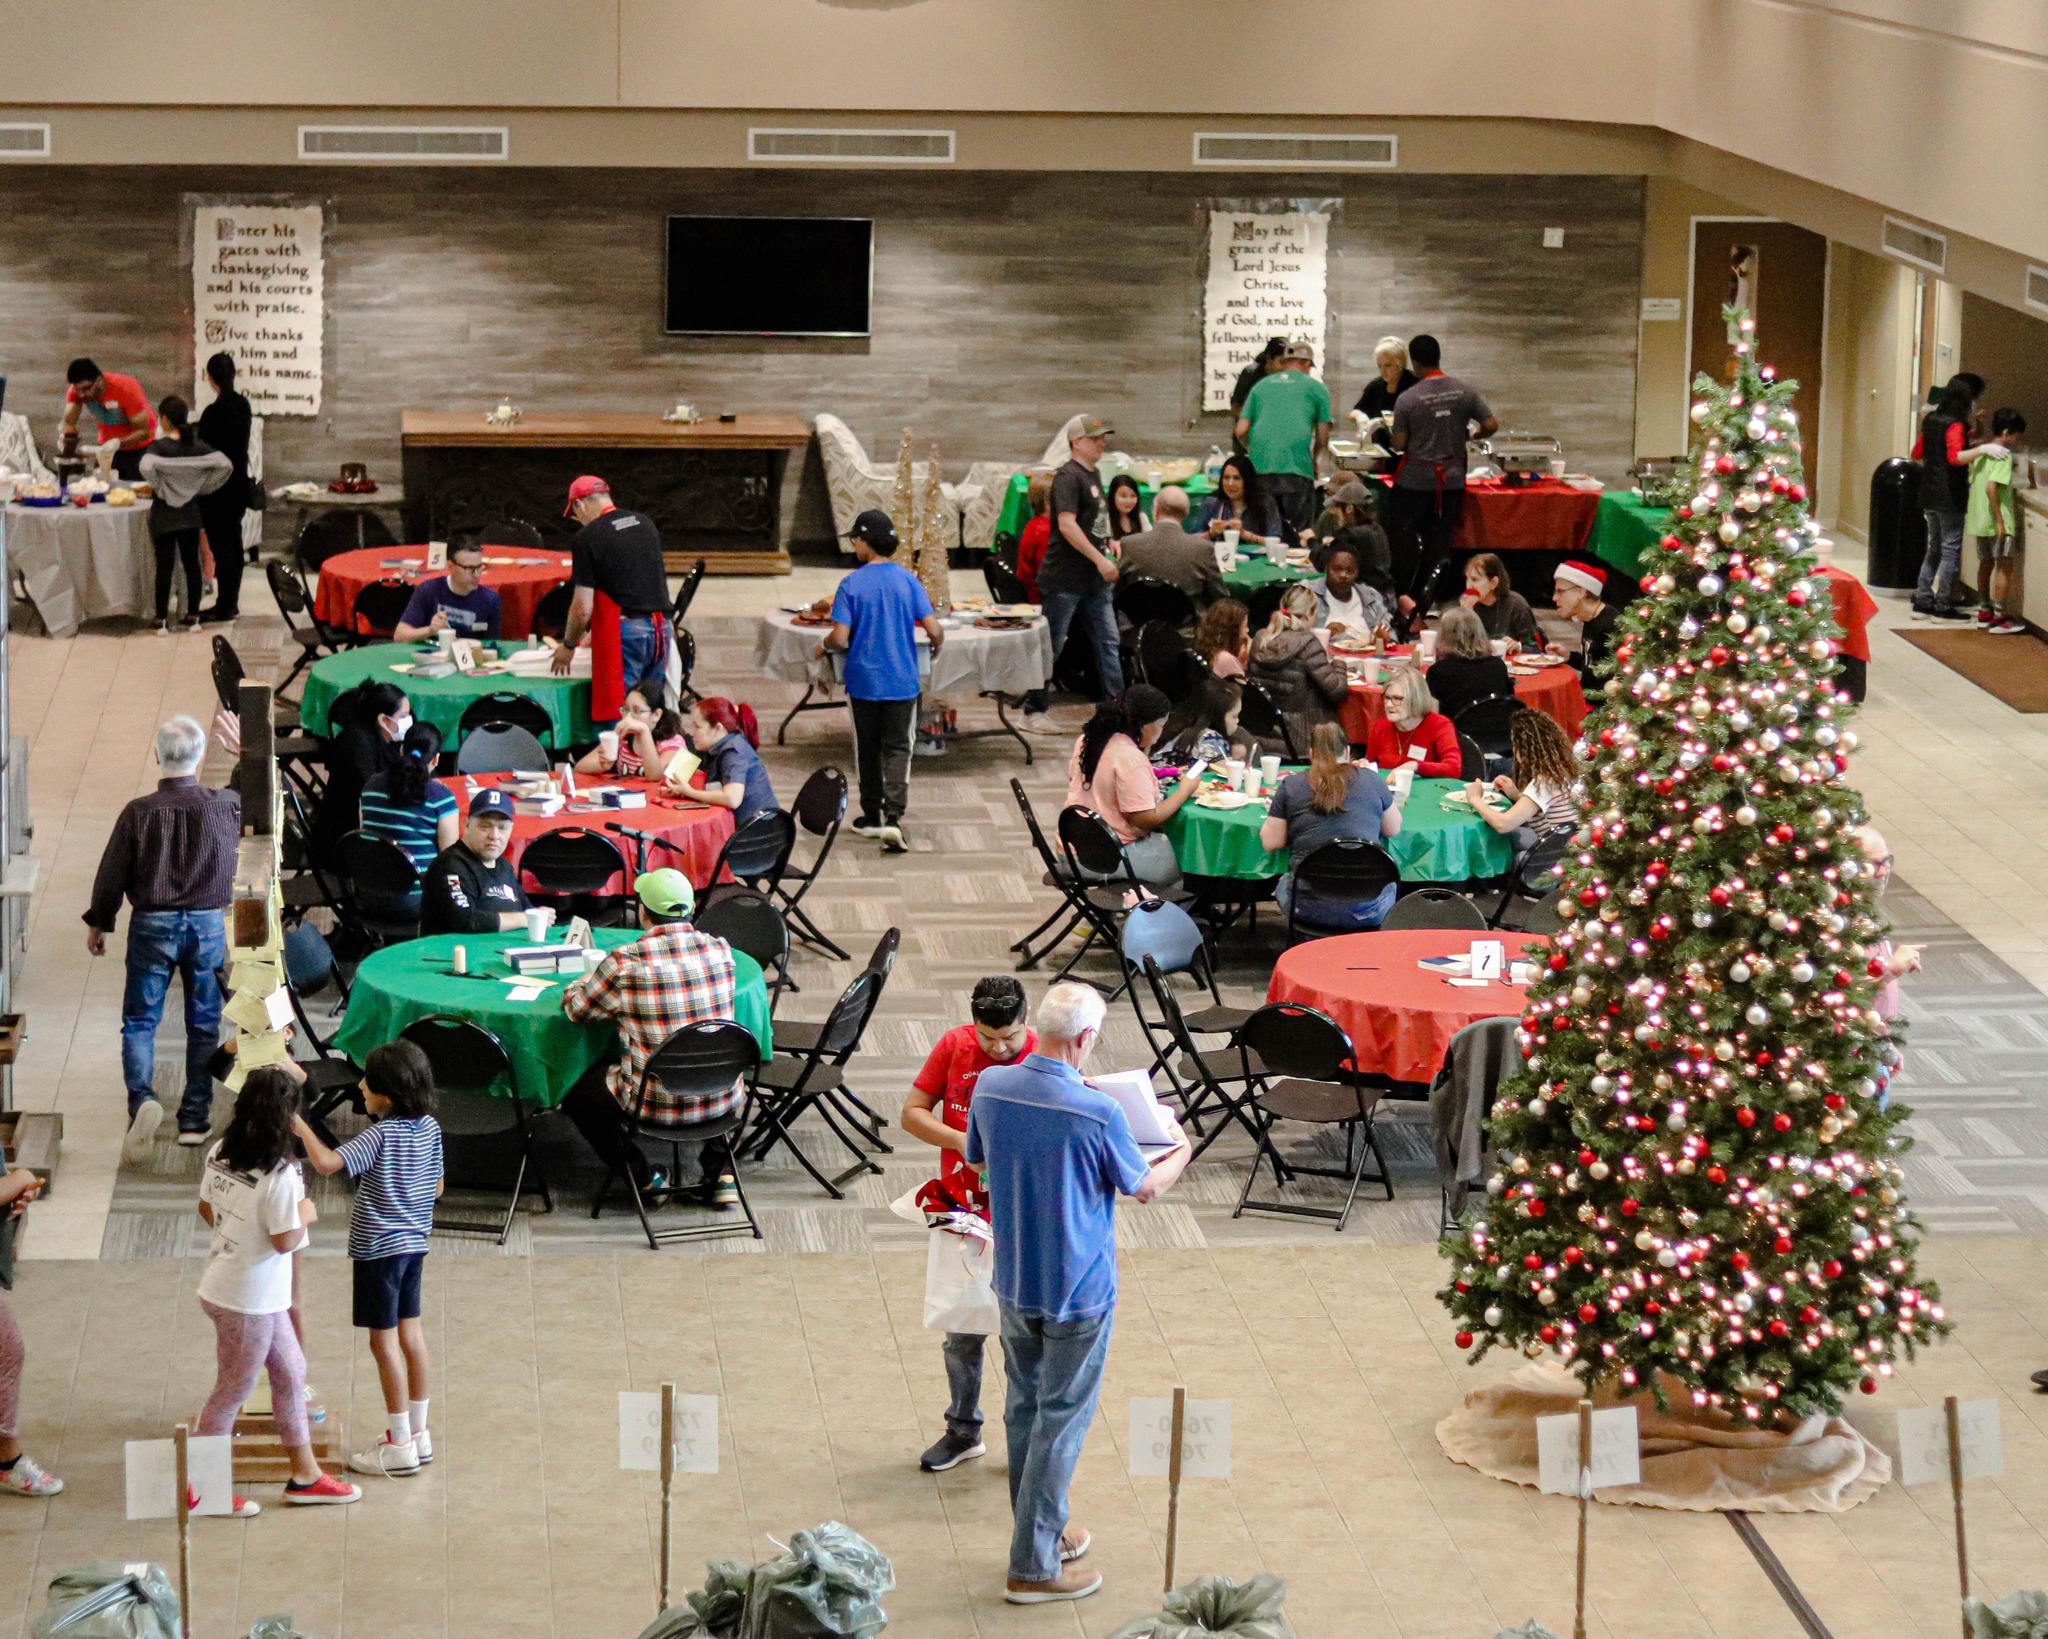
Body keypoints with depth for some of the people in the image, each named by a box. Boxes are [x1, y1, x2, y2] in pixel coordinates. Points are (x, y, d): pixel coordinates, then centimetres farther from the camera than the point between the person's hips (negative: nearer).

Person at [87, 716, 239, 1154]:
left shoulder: (138, 813, -12)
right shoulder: (227, 807, -9)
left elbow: (112, 873, -5)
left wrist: (98, 923, 11)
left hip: (153, 925, -1)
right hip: (208, 925, 1)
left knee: (139, 1020, 6)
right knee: (203, 1023, 12)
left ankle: (142, 1097, -18)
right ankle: (194, 1118, 15)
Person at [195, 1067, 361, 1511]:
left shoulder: (220, 1155, -2)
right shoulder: (279, 1175, -26)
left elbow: (206, 1211, 9)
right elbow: (285, 1240, -22)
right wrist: (304, 1215, -4)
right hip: (247, 1302, -9)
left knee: (291, 1373, 20)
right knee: (233, 1391, 7)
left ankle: (305, 1475, 29)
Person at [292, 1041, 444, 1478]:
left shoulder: (380, 1135, -23)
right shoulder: (430, 1128, 0)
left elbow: (326, 1164, -35)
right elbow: (437, 1188, 9)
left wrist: (302, 1129, -21)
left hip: (379, 1248, -8)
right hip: (414, 1242, 8)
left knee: (384, 1341, 0)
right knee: (410, 1331, 16)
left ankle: (400, 1444, 5)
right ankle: (417, 1432, 24)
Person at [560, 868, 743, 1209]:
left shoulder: (625, 962, -18)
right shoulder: (720, 950, -5)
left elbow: (574, 1007, -1)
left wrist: (595, 974, 20)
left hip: (658, 1105, -4)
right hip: (722, 1100, 4)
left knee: (576, 1090, 20)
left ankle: (643, 1178, 18)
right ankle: (719, 1171, 24)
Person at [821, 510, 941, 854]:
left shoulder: (851, 584, -10)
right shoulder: (908, 581, -4)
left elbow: (840, 638, -13)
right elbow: (934, 630, -6)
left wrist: (823, 646, 9)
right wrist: (937, 646, 16)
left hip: (863, 680, -1)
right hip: (902, 681, 1)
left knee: (868, 749, 13)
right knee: (897, 749, 2)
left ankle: (871, 816, 23)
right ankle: (893, 817, -14)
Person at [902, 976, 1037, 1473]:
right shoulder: (954, 1046, -5)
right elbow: (912, 1113, -2)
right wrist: (962, 1141, -18)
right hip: (962, 1208, 3)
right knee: (961, 1330, 14)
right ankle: (963, 1432, 29)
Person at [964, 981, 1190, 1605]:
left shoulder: (991, 1086, -9)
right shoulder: (1098, 1113, -24)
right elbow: (1146, 1187, -7)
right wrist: (1180, 1150, 13)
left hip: (1014, 1284, 6)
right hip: (1077, 1291, -6)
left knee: (1024, 1409, 20)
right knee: (1060, 1422, 4)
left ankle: (1042, 1530, 35)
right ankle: (1033, 1566, 8)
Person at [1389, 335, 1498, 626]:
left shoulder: (1407, 399, -13)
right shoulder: (1464, 392, -4)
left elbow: (1399, 444, -10)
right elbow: (1490, 425, -2)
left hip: (1414, 481, -3)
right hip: (1452, 480, 3)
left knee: (1402, 536, 9)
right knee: (1439, 541, 10)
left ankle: (1403, 594, -2)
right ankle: (1424, 598, 13)